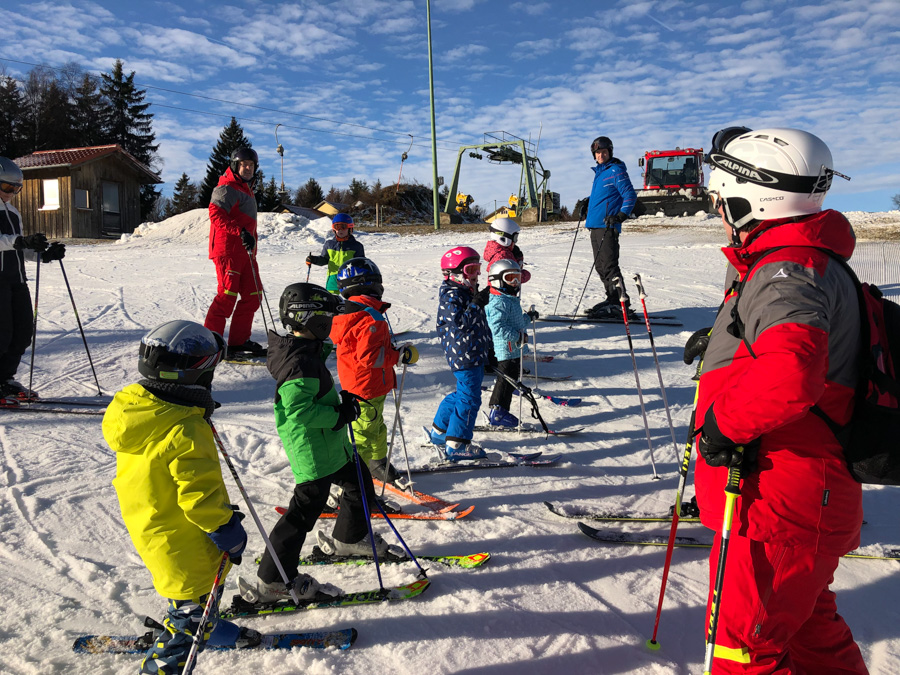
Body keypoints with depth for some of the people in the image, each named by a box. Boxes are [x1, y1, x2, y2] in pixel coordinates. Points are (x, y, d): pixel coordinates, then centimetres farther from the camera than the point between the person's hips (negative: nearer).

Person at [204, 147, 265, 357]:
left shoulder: (246, 189, 24)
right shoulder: (227, 188, -6)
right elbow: (216, 214, -20)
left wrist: (252, 249, 28)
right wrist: (240, 232, -27)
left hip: (244, 251, 10)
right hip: (227, 249, -10)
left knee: (252, 295, 9)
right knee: (228, 294, -12)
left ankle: (239, 341, 16)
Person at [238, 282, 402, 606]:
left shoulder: (306, 352, 8)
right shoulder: (301, 363, -25)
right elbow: (298, 410, -30)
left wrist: (342, 401, 13)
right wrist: (339, 415, -23)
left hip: (329, 444, 10)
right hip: (313, 452, -10)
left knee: (361, 484, 22)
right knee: (306, 508, -3)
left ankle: (348, 539, 44)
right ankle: (270, 582, 9)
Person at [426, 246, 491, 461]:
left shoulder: (467, 292, 16)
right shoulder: (452, 296, -15)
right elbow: (460, 323, -28)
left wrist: (488, 349, 27)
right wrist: (477, 304, -29)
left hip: (474, 354, 10)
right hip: (465, 356, -10)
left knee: (462, 393, 19)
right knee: (469, 399, -5)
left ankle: (440, 431, 32)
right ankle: (456, 444, 4)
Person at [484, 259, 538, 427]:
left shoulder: (511, 300, 17)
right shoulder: (498, 302, -18)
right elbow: (497, 328, -28)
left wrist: (528, 317, 22)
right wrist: (517, 336, -28)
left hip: (514, 349, 11)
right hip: (506, 350, -11)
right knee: (506, 381, -4)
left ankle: (499, 412, 24)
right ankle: (497, 414, 5)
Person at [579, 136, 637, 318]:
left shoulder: (616, 171, -6)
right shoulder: (599, 172, 19)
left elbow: (630, 195, -11)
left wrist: (621, 215, -23)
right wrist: (588, 202, 19)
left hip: (607, 226, -9)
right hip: (595, 226, 9)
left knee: (609, 266, -11)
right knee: (601, 266, 12)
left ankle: (620, 304, -8)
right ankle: (612, 300, 20)